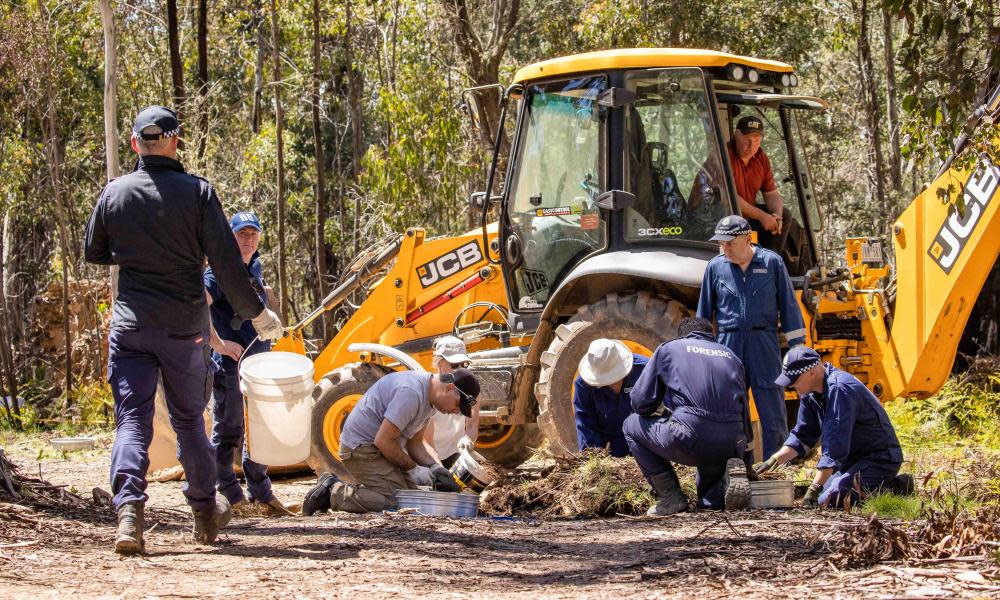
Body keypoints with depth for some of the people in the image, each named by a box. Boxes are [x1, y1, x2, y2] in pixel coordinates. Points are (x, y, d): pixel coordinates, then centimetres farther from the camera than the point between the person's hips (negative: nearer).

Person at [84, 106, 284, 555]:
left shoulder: (114, 193, 0)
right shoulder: (197, 192, -8)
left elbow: (93, 253, 13)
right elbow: (225, 262, -10)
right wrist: (256, 313, 0)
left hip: (130, 324, 1)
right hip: (185, 326, 0)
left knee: (131, 418, -2)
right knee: (188, 418, 14)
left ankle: (128, 509, -22)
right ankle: (205, 511, 26)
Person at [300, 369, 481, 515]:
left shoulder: (430, 397, 8)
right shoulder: (411, 393, -26)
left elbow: (417, 442, 14)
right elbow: (383, 441, -24)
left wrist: (438, 469, -2)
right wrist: (413, 469, -14)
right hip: (361, 448, -11)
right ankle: (333, 493, -8)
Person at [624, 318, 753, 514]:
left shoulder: (668, 349, 15)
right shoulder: (731, 356, 26)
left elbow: (640, 402, 10)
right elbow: (744, 412, 27)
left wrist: (663, 414, 31)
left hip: (690, 439, -5)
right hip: (731, 445, 5)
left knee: (632, 426, 21)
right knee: (710, 501, 30)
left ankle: (671, 495, 9)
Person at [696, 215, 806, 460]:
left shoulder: (771, 262, 1)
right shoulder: (715, 267, 5)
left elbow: (788, 305, 6)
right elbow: (704, 312, 14)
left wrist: (797, 345, 3)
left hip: (764, 342, -2)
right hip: (728, 343, 2)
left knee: (772, 407, -3)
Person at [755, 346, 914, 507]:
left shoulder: (839, 389, -25)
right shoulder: (810, 393, 5)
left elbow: (835, 446, -29)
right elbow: (802, 436, 14)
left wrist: (814, 488, -29)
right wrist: (774, 460, -1)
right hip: (854, 458, 10)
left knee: (828, 500, -25)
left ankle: (893, 488, -10)